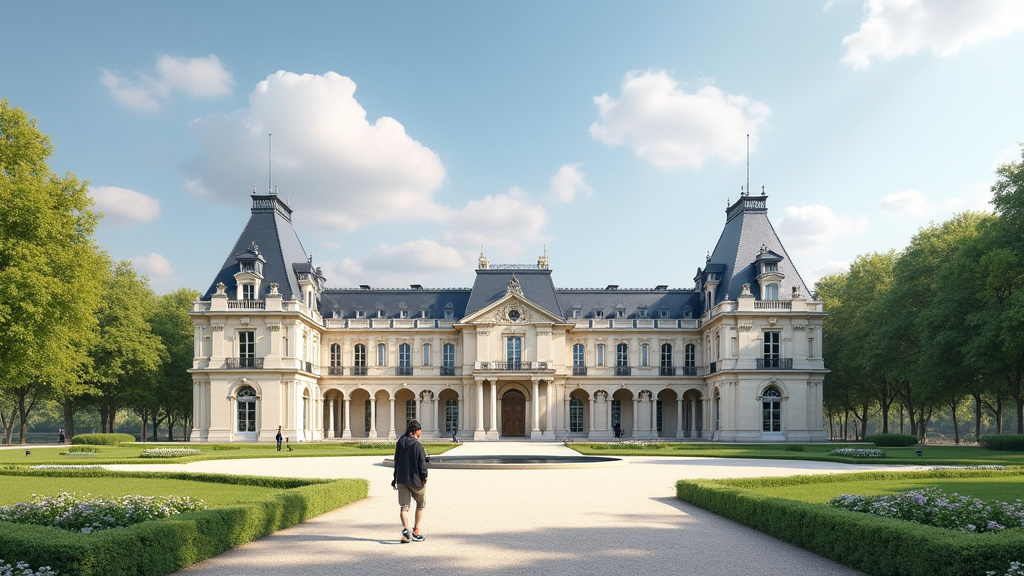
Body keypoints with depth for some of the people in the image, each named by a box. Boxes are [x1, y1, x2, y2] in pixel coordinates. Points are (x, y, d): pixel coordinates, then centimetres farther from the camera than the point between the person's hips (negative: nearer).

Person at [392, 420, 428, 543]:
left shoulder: (400, 442, 3)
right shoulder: (417, 445, -15)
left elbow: (397, 460, 10)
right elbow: (422, 463, -14)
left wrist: (396, 477, 18)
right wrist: (424, 477, -1)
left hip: (401, 480, 4)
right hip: (416, 479, -4)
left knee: (403, 506, 5)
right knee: (420, 504, 16)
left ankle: (405, 529, -19)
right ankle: (416, 532, 15)